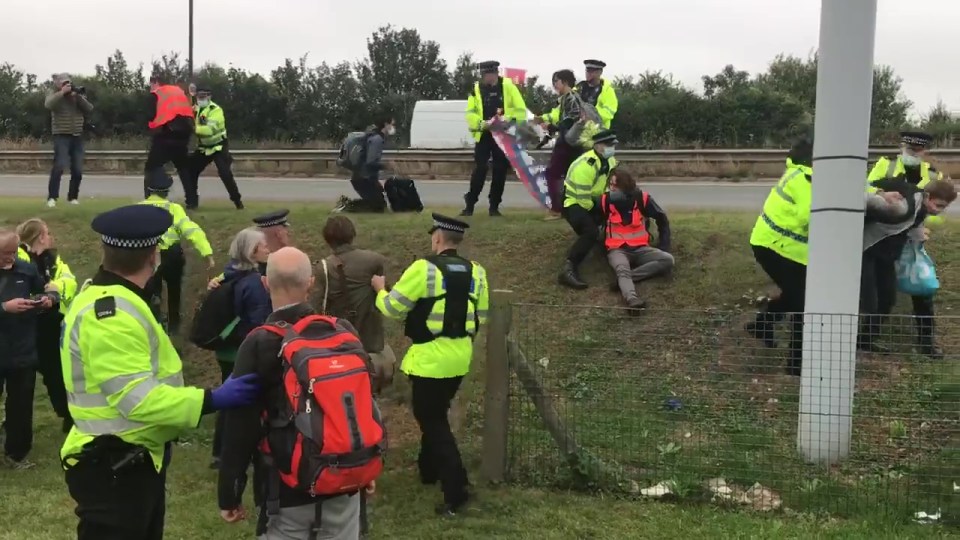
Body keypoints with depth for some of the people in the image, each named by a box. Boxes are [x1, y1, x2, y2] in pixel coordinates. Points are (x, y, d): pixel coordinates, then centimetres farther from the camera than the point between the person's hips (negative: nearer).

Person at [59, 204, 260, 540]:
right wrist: (211, 400, -28)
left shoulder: (107, 301, 11)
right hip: (113, 469, -11)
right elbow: (137, 399, -29)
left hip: (133, 462, 11)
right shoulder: (112, 313, -24)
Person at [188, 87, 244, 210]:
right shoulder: (196, 109, 7)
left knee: (225, 174, -17)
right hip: (203, 148, 7)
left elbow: (210, 129, -32)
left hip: (218, 147, -7)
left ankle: (237, 200, -1)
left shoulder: (215, 110, -20)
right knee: (190, 172, 1)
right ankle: (191, 201, 10)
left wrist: (194, 128, -42)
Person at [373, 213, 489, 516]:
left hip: (431, 358, -7)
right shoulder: (475, 271, 2)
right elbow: (481, 317, 8)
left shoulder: (424, 268, -16)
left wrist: (380, 289, 10)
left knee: (432, 421, 2)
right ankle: (429, 470, 39)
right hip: (460, 357, 7)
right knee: (435, 414, 24)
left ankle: (455, 491, -3)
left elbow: (391, 308, -10)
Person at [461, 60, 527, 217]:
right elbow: (470, 113, -5)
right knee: (479, 170, -7)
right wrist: (482, 123, -22)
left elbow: (521, 110, -3)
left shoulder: (508, 86, -2)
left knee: (500, 171, 4)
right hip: (483, 136, 0)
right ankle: (470, 205, 2)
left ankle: (494, 206, 13)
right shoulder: (476, 89, 1)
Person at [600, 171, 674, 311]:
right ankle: (632, 299, -66)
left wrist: (664, 246, 6)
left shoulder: (642, 199, -3)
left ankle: (625, 279, -34)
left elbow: (662, 219, 10)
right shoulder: (605, 201, -4)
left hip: (640, 248, 3)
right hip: (617, 250, -2)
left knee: (668, 260, -25)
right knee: (622, 269, -38)